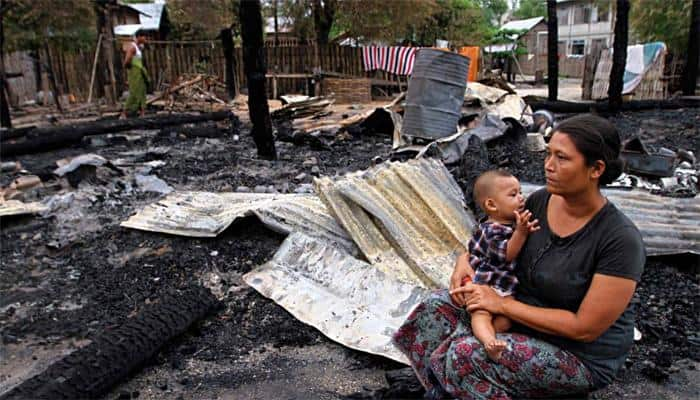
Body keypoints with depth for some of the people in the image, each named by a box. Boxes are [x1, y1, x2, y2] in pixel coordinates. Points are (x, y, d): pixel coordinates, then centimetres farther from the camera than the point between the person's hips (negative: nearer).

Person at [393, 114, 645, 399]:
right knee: (438, 305, -10)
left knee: (466, 353, -27)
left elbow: (585, 328, -24)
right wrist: (465, 260, -12)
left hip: (581, 357, -6)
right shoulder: (539, 202, -6)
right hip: (523, 317, 7)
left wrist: (502, 304, -23)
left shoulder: (621, 239, -24)